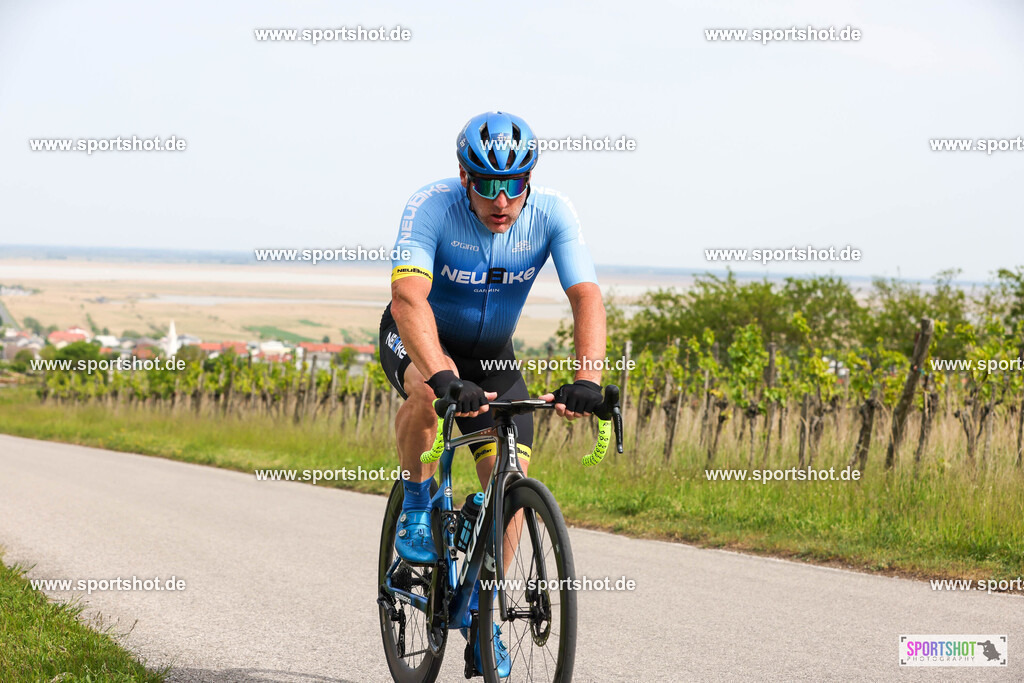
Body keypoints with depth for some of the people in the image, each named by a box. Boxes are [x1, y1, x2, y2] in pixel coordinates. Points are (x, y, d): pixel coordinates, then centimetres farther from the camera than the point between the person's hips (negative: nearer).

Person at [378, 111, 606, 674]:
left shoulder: (552, 214, -24)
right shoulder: (432, 206, -31)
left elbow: (586, 297, -34)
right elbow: (409, 298, -44)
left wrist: (586, 379, -51)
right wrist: (445, 377, -59)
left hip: (490, 352, 3)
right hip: (418, 337, -3)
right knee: (429, 390, -38)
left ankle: (482, 609, 11)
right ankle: (418, 503, -11)